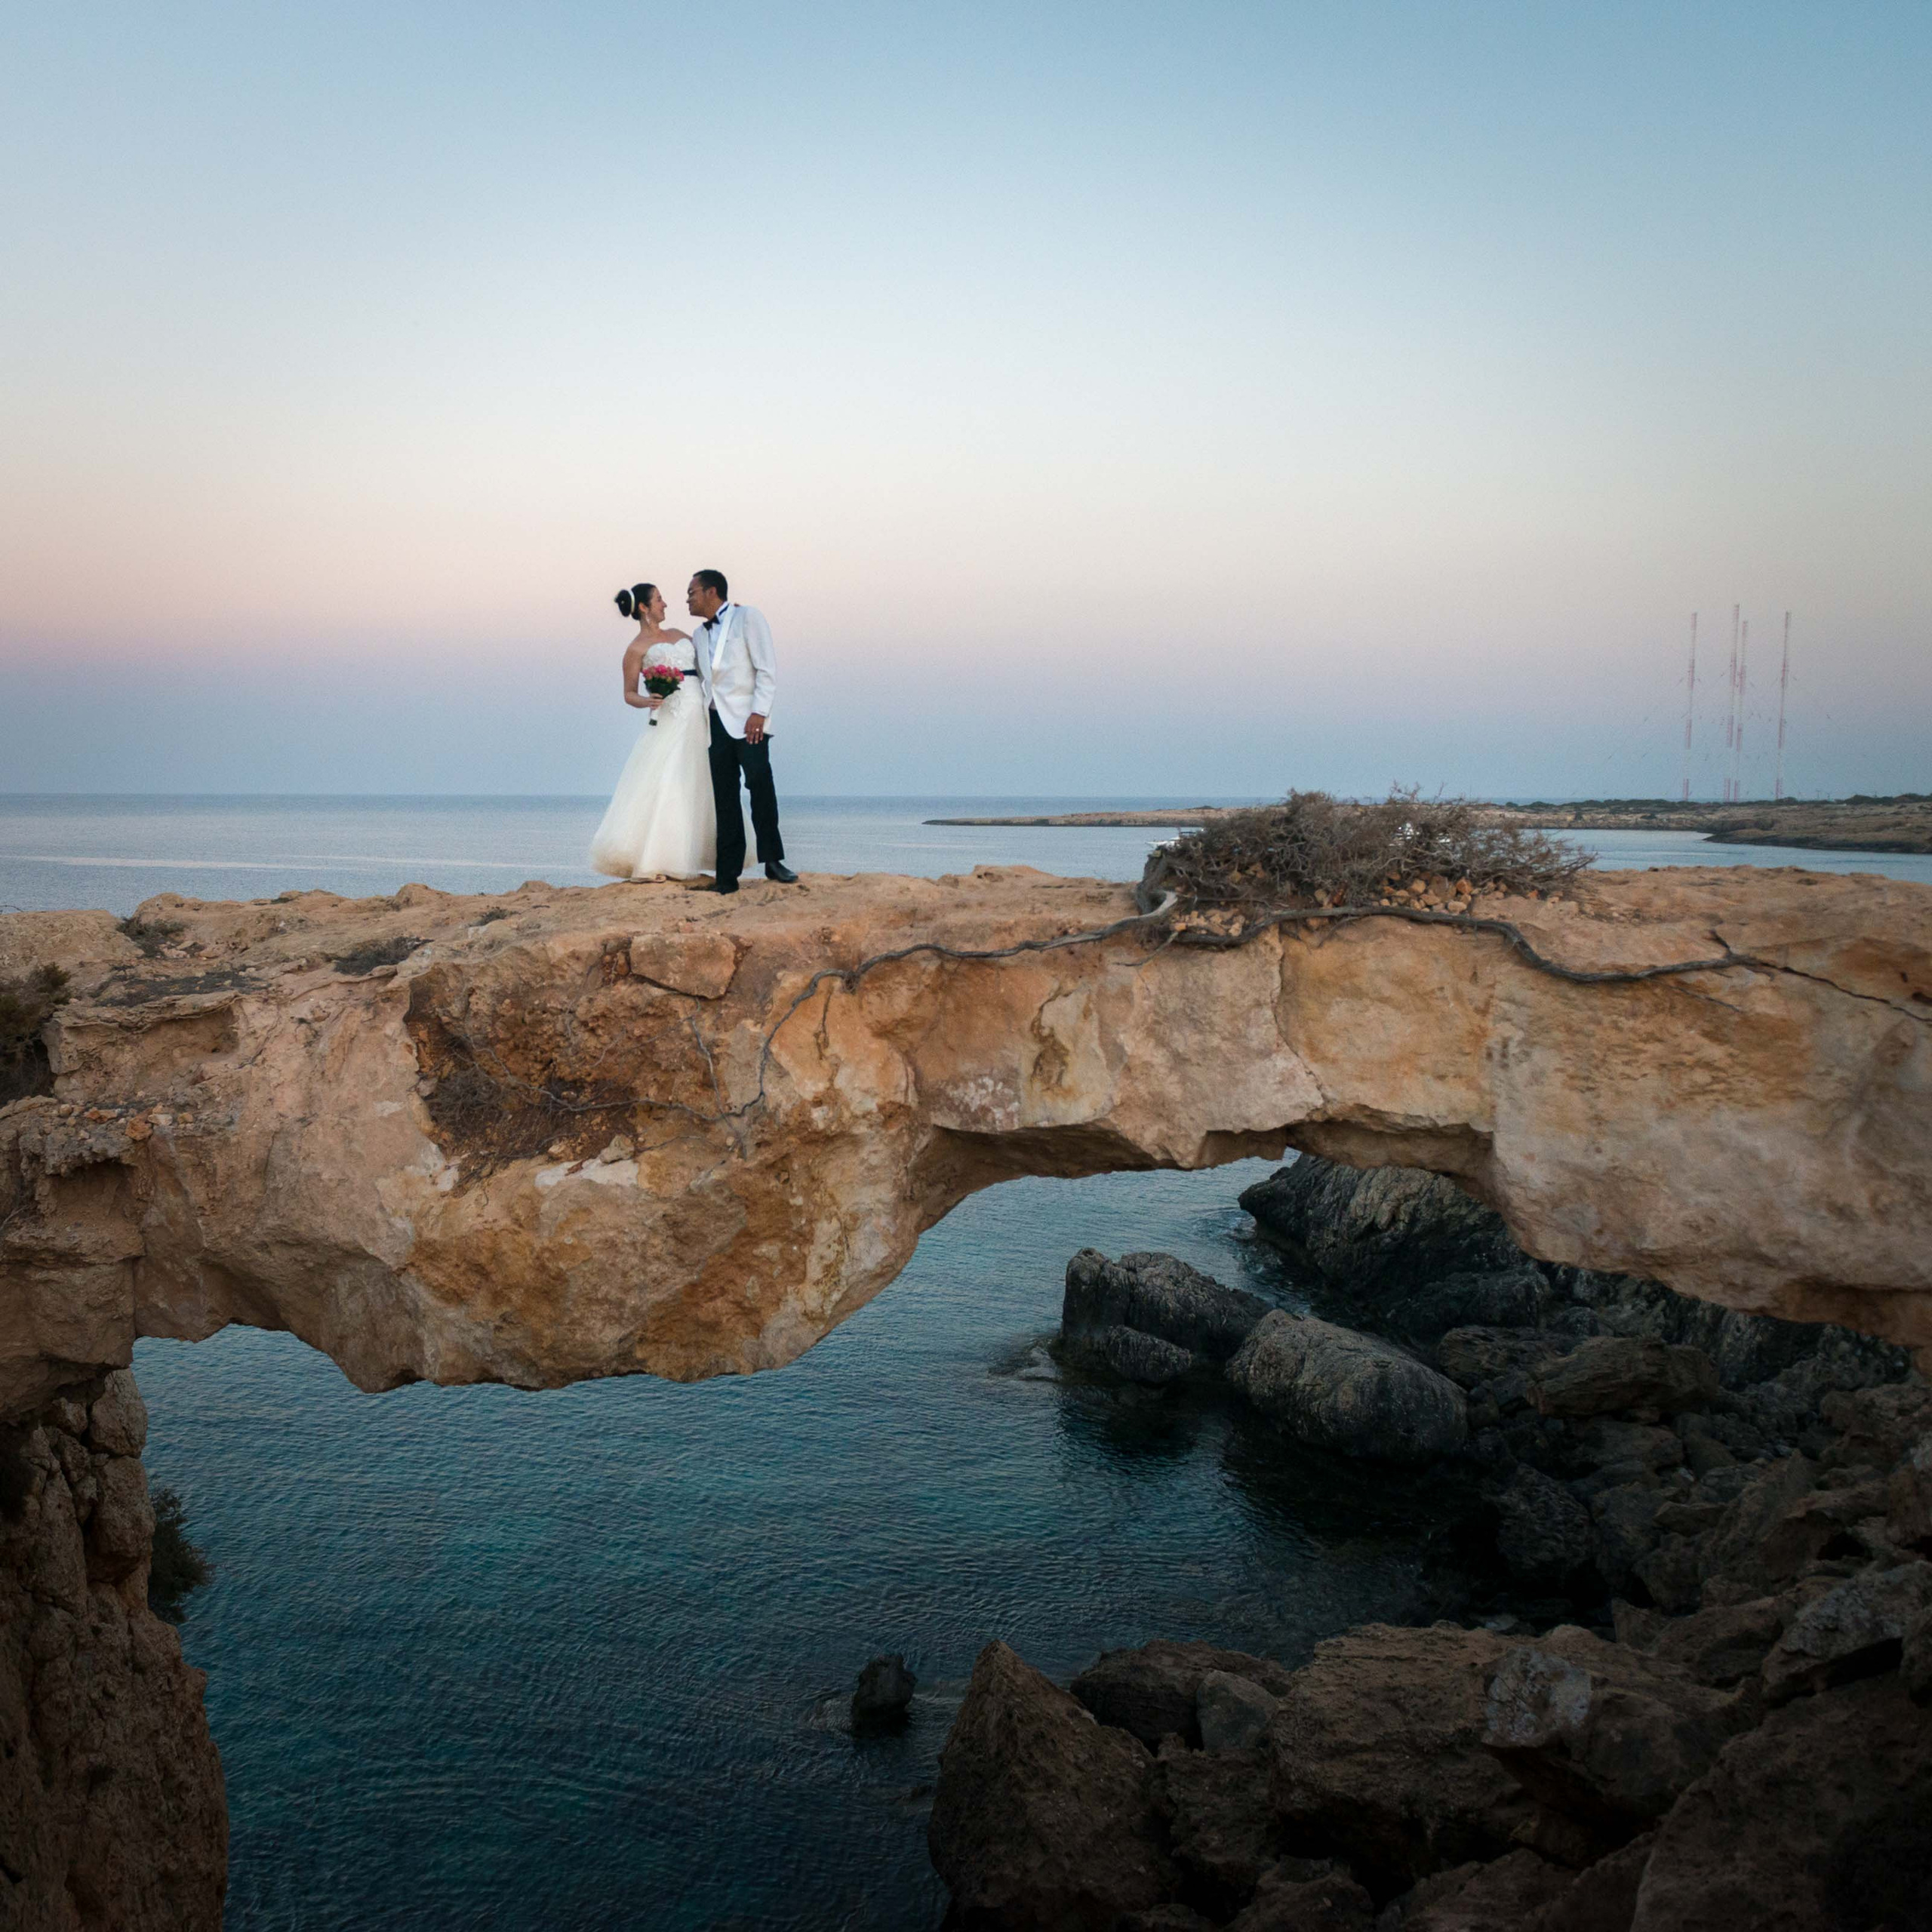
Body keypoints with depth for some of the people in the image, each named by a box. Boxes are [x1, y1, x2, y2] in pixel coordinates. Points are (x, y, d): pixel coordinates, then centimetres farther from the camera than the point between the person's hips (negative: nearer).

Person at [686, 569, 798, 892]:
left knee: (760, 784, -18)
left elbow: (767, 669, -6)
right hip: (716, 722, 6)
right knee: (724, 798, 2)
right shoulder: (700, 635, 20)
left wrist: (759, 713, -16)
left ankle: (772, 860, -9)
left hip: (747, 720, -6)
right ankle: (727, 876, 2)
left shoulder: (748, 617, 1)